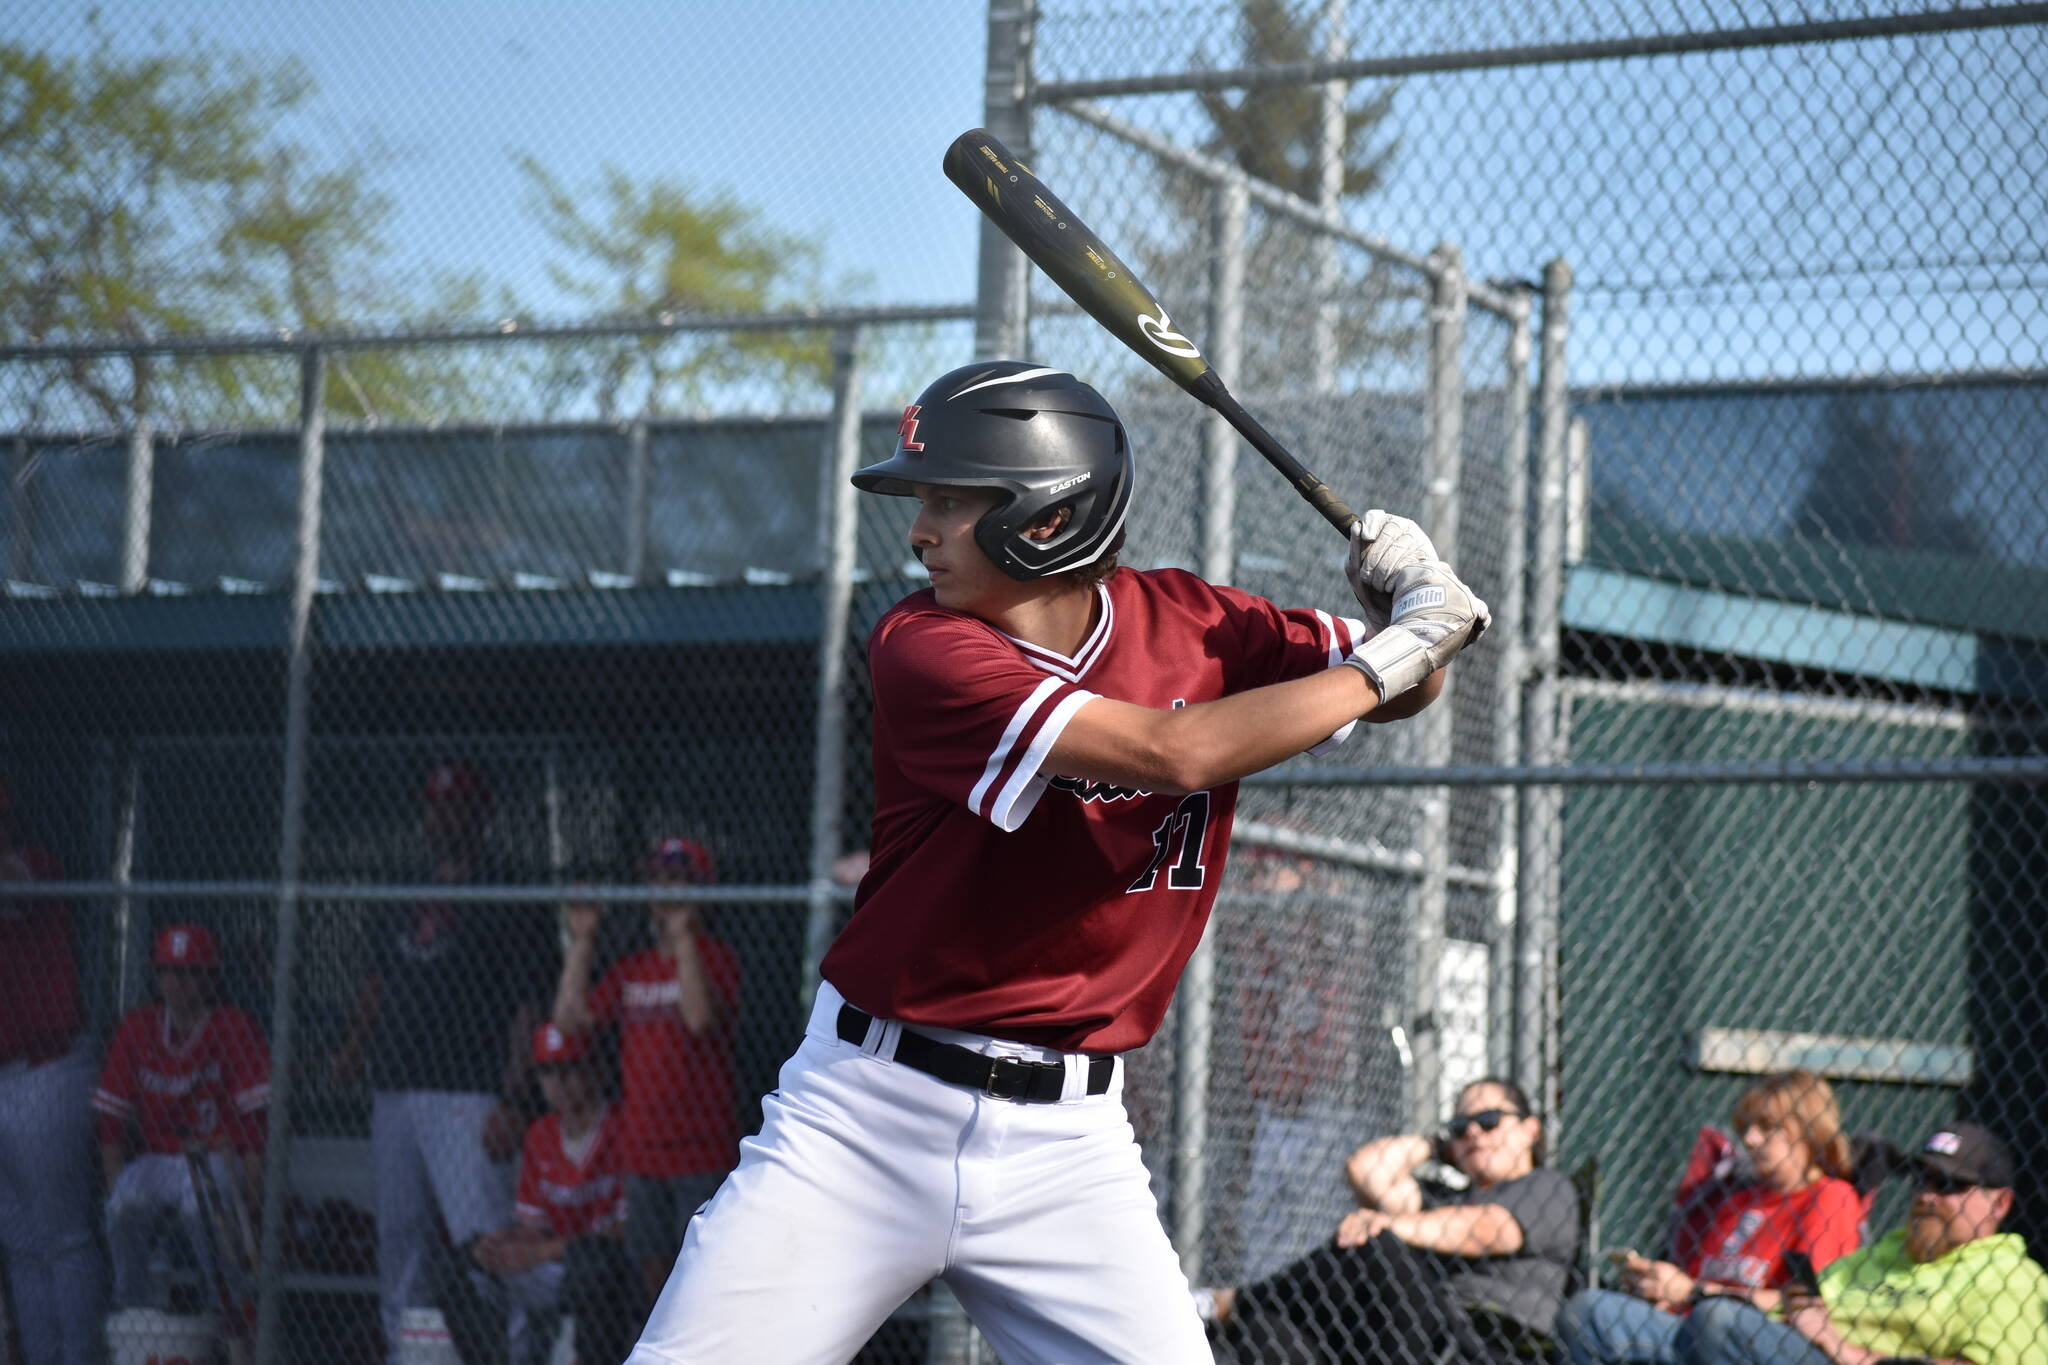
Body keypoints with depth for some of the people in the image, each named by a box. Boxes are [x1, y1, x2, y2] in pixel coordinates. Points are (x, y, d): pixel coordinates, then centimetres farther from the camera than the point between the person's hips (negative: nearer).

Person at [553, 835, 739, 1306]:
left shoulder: (715, 958, -4)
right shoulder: (631, 969, 14)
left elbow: (701, 1017, -23)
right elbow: (569, 1017, 7)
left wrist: (682, 935, -22)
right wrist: (581, 940, 4)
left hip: (702, 1154, -6)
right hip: (643, 1155, 7)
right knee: (654, 1270, 10)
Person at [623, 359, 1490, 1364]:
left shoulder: (1193, 626, 2)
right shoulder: (921, 647, -15)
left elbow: (1398, 691, 12)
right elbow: (1174, 752, -23)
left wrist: (1415, 606, -11)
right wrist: (1388, 659, -14)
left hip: (1064, 1137, 3)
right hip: (868, 1119, -3)